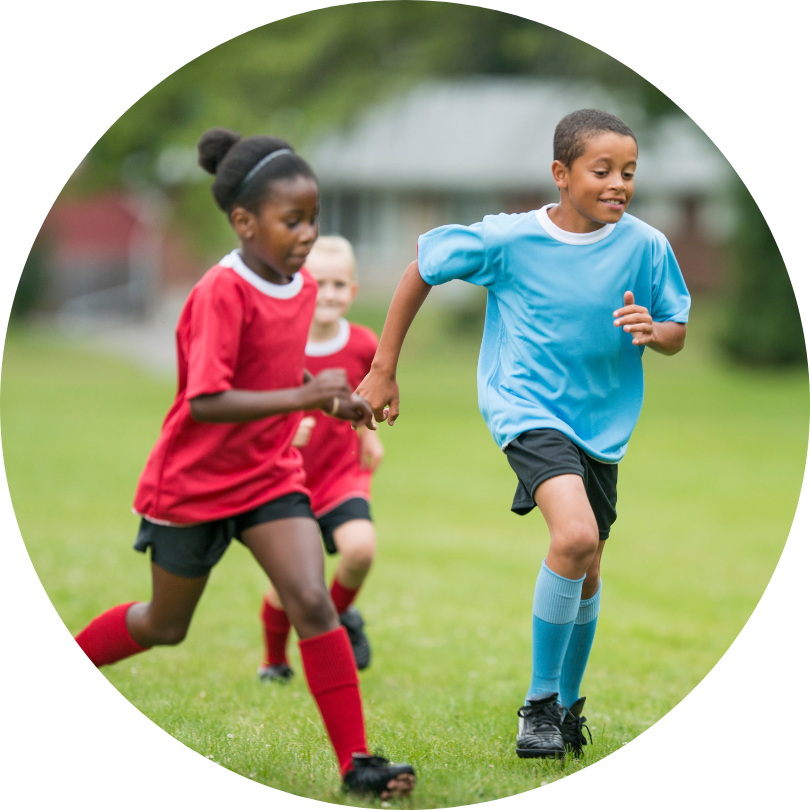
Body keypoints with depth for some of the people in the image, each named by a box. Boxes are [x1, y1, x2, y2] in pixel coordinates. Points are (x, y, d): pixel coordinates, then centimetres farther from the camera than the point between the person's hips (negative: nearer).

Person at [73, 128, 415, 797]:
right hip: (192, 484, -5)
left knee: (312, 603, -13)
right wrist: (304, 397, -37)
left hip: (270, 475, 5)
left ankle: (356, 762, -12)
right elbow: (204, 403, -32)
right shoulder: (222, 292, -24)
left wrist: (330, 399, -1)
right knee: (166, 625, 13)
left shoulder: (303, 287, 0)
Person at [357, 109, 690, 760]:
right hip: (526, 407, -4)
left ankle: (567, 706, 38)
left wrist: (654, 331, -21)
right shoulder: (508, 239, -13)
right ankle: (540, 702, -12)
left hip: (601, 421, 5)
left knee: (586, 574, 15)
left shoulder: (646, 246, -7)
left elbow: (678, 333, 4)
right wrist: (384, 370, 3)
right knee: (575, 537, -27)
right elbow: (422, 269, 0)